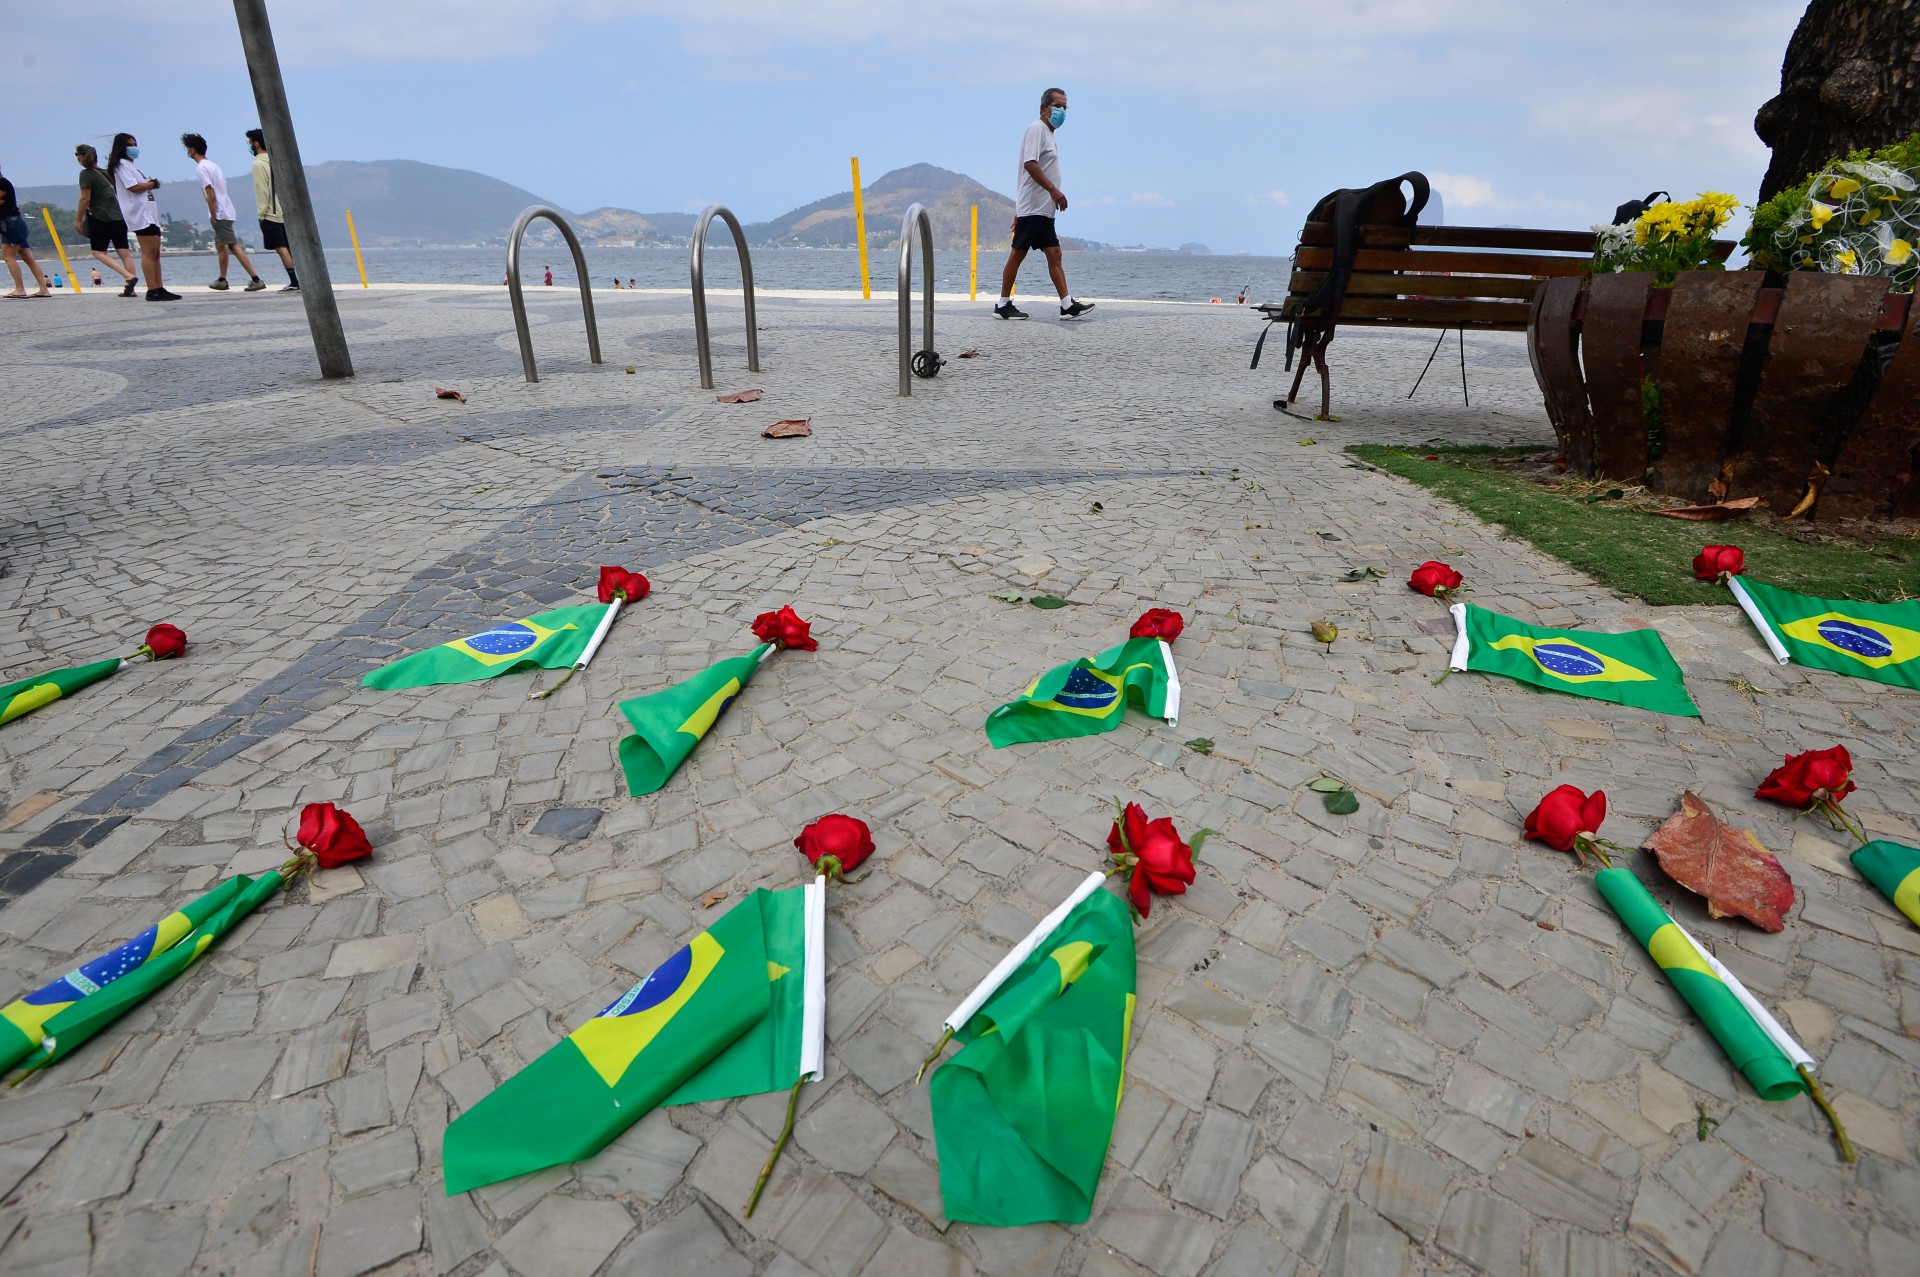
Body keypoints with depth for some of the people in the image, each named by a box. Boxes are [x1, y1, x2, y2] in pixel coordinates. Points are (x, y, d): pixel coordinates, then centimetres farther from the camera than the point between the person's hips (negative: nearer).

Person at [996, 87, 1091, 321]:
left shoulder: (1049, 133, 23)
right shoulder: (1036, 129, -6)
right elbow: (1030, 164, -19)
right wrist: (1054, 190, -26)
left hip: (1044, 209, 10)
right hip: (1032, 207, -9)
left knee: (1054, 254, 2)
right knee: (1018, 254, -4)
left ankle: (1068, 305, -3)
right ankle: (1003, 304, 2)